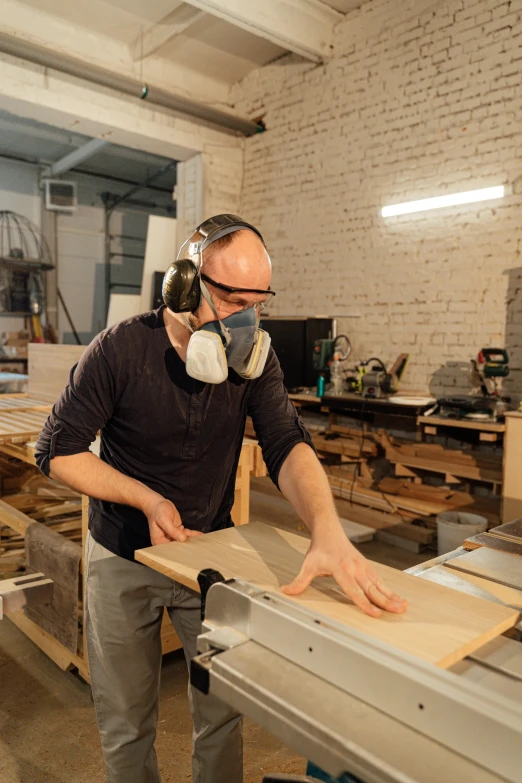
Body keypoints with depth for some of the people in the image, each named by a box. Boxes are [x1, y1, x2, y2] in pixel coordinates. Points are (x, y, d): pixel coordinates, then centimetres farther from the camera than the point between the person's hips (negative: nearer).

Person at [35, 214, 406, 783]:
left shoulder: (252, 358, -11)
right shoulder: (121, 350, -20)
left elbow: (287, 444, -23)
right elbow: (57, 451, -13)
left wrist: (328, 532, -42)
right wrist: (147, 499, -23)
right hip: (125, 558, -2)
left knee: (222, 712, 15)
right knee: (126, 725, 15)